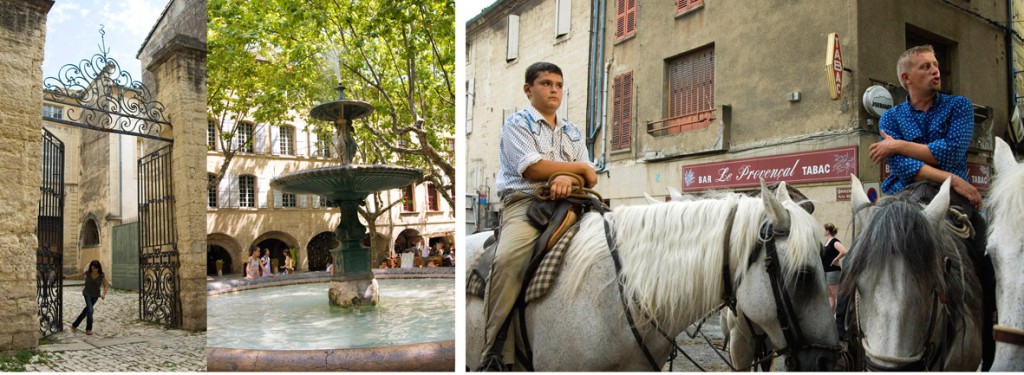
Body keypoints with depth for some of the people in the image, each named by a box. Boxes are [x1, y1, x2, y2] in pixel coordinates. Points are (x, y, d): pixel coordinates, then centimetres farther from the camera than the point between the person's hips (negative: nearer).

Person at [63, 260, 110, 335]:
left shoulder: (102, 276, -15)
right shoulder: (87, 272, -13)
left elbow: (106, 286, -11)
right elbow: (77, 276, 4)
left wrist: (103, 294, -27)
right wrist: (67, 276, 8)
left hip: (95, 295, 1)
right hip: (87, 294, -1)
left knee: (86, 311, 13)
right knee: (90, 310, -19)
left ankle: (74, 325, 34)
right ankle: (88, 329, -7)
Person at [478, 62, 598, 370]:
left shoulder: (573, 132, 23)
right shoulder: (517, 123, 6)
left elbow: (589, 178, 12)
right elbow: (532, 169, -9)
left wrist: (567, 178, -12)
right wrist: (579, 167, 1)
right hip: (524, 203, -6)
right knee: (508, 259, -33)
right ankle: (491, 347, -27)